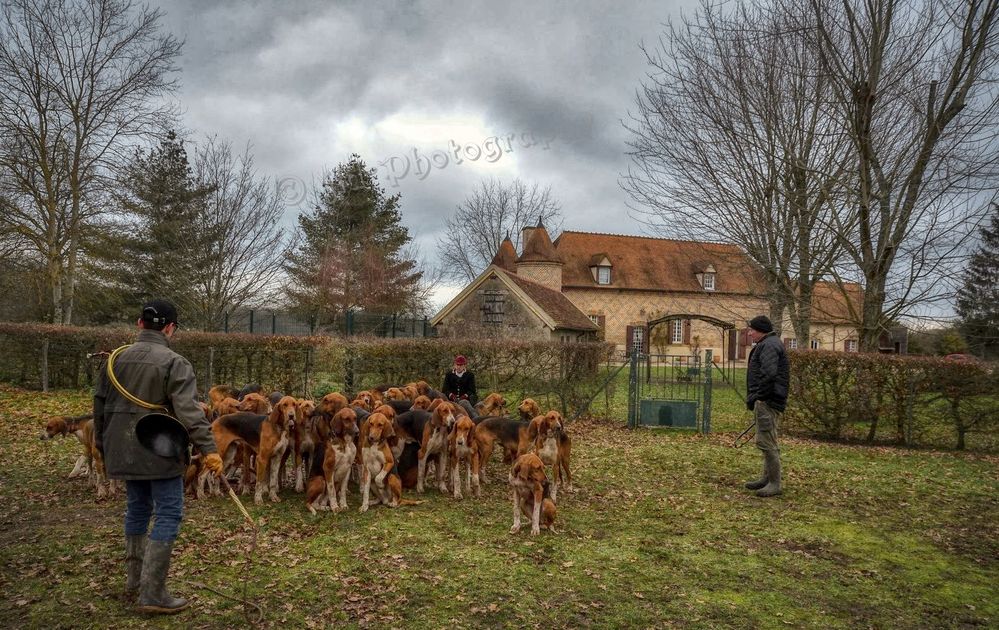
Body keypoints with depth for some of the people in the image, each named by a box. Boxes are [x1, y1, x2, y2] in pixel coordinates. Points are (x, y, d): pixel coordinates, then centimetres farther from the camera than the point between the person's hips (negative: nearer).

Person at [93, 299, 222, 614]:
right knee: (168, 515, -1)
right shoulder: (173, 363, -14)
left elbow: (100, 405, 16)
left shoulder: (116, 359, 8)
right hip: (159, 453, -7)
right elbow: (189, 411, -23)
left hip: (124, 452, 7)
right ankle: (152, 594, -3)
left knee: (137, 509, 20)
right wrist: (209, 448, -24)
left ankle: (133, 582, 30)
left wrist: (103, 445, 28)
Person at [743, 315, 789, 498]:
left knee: (766, 441, -9)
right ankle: (767, 478, 25)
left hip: (767, 401, -11)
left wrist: (754, 397, -18)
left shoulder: (769, 345, -13)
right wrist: (753, 398, 17)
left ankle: (774, 483, -5)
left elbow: (768, 374, -25)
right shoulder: (767, 345, 21)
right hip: (767, 401, 11)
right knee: (767, 441, 16)